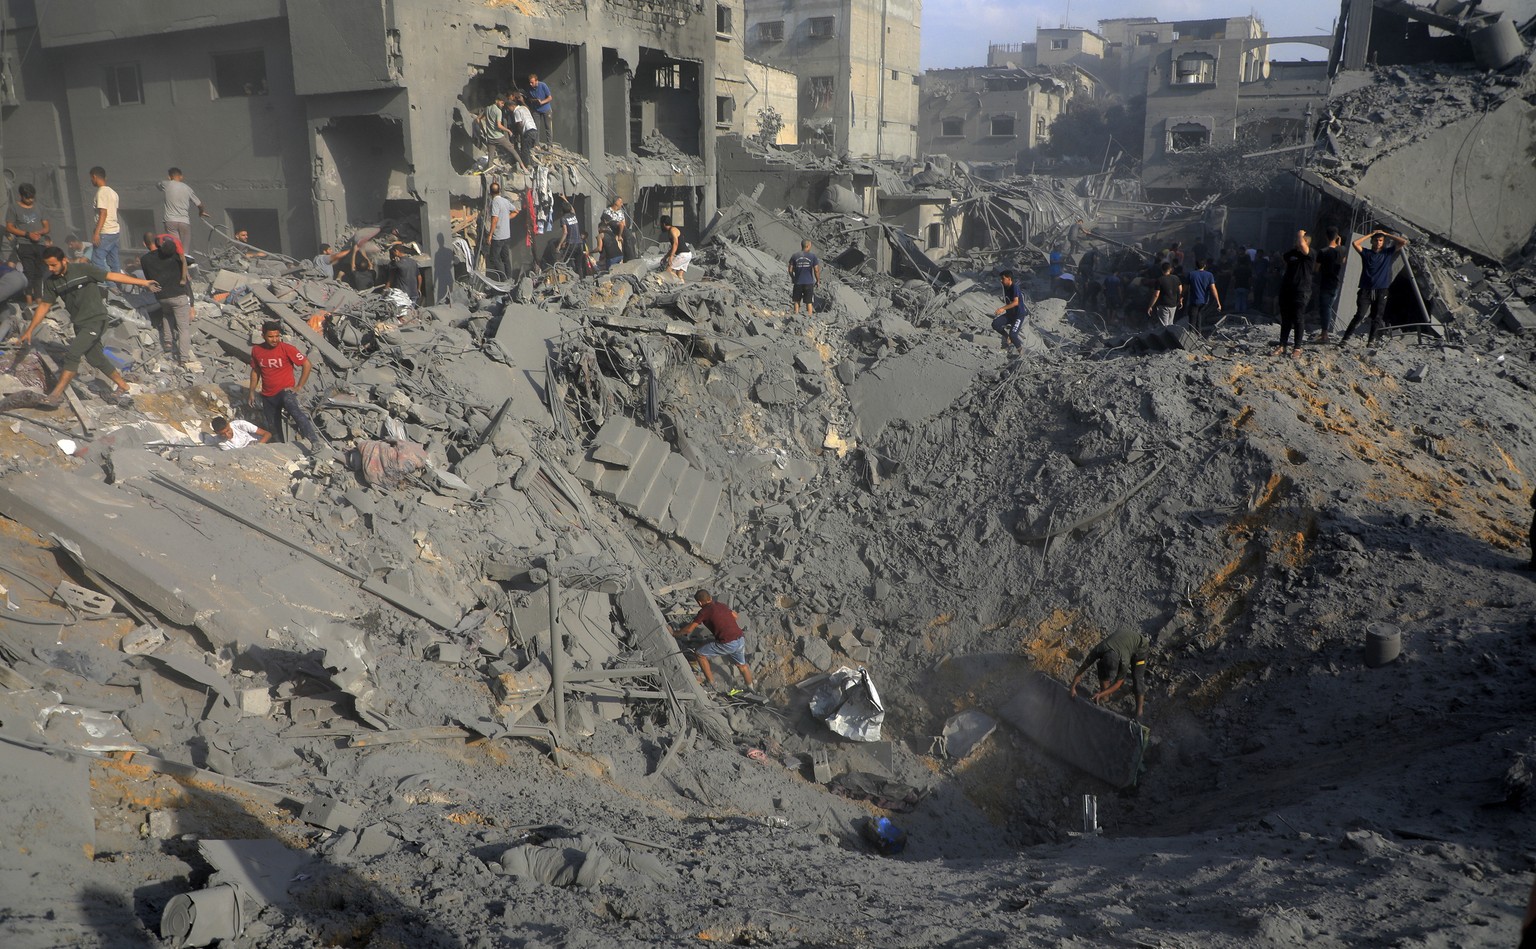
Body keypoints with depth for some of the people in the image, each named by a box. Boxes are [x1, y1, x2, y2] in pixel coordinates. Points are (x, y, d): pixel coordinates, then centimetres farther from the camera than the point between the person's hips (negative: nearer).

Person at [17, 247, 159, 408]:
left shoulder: (83, 269, -12)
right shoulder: (51, 282, 3)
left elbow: (113, 276, -11)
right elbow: (44, 306, 9)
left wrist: (143, 283, -15)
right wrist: (29, 330, 8)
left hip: (95, 321, -6)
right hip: (79, 324, 6)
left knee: (72, 355, -16)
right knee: (97, 359, 9)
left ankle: (56, 395, -13)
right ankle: (123, 388, 24)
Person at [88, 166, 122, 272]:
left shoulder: (101, 192, -11)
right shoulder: (113, 192, 14)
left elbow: (103, 213, -18)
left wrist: (96, 233, -20)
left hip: (105, 232, -9)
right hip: (115, 231, 9)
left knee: (97, 260, -9)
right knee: (114, 261, 9)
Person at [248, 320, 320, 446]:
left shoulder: (287, 349, -14)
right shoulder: (256, 350, -1)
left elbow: (306, 364, -10)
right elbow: (255, 371, 14)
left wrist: (298, 387, -10)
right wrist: (252, 392, 16)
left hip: (285, 391, -5)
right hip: (268, 396, 5)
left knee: (295, 411, -34)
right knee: (273, 427, 13)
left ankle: (315, 442, -45)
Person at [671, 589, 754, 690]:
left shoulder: (705, 611, -4)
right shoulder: (722, 605, 15)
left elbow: (689, 629, -1)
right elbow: (735, 615, 32)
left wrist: (674, 633, 14)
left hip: (727, 644, -7)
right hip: (741, 639, 7)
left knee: (700, 654, 12)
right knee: (742, 665, 30)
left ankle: (711, 683, 21)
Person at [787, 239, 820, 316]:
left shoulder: (795, 256, -1)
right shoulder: (812, 256, -5)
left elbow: (790, 270, 1)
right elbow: (816, 270, -7)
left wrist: (793, 279, 17)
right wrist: (818, 281, 6)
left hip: (798, 283, 1)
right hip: (809, 283, -1)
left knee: (797, 301, 15)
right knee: (809, 302, 6)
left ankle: (796, 315, 16)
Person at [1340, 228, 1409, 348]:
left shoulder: (1388, 253, 10)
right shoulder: (1366, 253, 6)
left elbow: (1403, 242, 4)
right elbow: (1355, 243, -8)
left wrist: (1387, 234, 7)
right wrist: (1370, 234, 1)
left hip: (1381, 292, 2)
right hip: (1365, 290, -2)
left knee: (1377, 318, 1)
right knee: (1360, 315, -12)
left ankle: (1371, 341, 6)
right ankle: (1345, 338, -12)